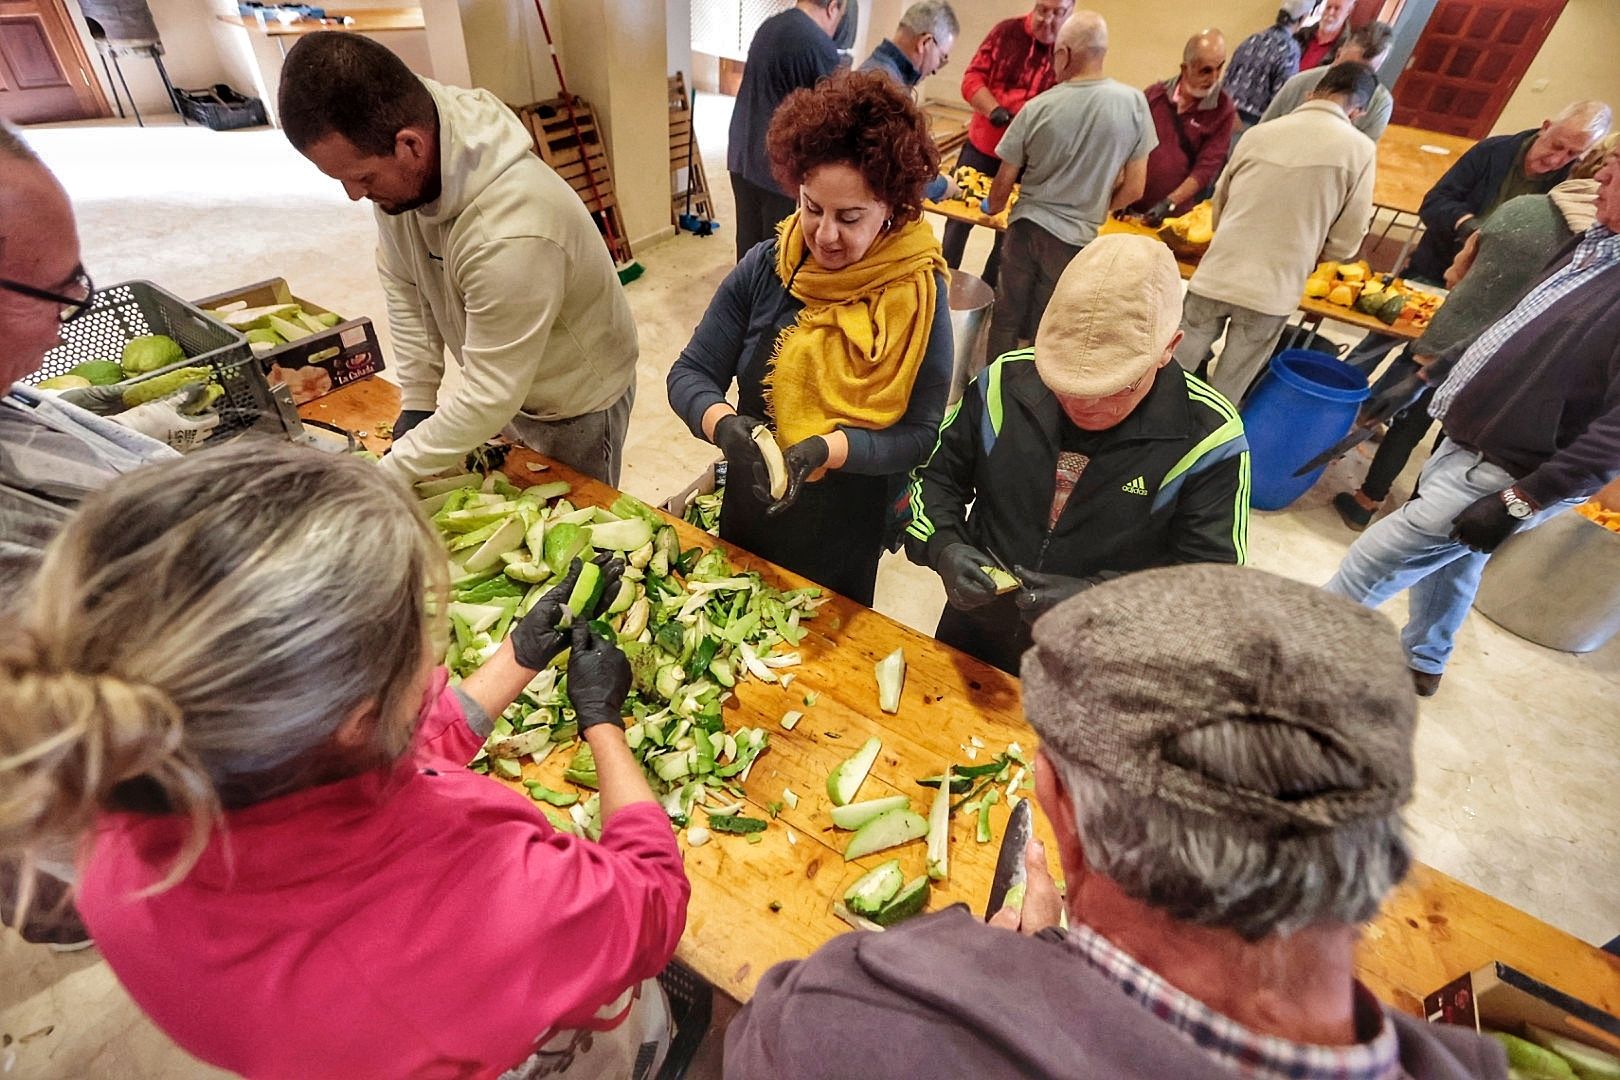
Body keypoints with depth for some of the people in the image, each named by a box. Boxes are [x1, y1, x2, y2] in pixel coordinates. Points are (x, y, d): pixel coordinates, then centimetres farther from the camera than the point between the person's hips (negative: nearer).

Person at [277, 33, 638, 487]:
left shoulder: (512, 235, -38)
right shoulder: (398, 168, -14)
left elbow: (489, 398, -33)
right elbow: (402, 280, 1)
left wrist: (385, 476, -24)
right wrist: (416, 399, -2)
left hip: (576, 407, -7)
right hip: (502, 385, 7)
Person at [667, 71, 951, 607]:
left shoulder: (919, 293, -17)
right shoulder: (764, 270, -11)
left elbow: (918, 435, -18)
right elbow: (690, 375, -9)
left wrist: (827, 450, -34)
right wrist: (724, 425, -30)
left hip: (849, 537, -2)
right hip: (748, 520, 3)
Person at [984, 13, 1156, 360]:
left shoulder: (1038, 107, -9)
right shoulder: (1134, 103, -6)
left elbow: (1004, 183, -1)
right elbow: (1133, 189, -1)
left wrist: (992, 209, 21)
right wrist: (1094, 210, 17)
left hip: (1027, 227, 0)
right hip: (1078, 238, 1)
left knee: (1006, 319, 14)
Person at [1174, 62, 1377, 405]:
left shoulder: (1259, 133, 7)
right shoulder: (1359, 149, -1)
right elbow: (1346, 241, 1)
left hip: (1216, 275, 2)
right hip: (1272, 291, -2)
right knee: (1225, 395, 9)